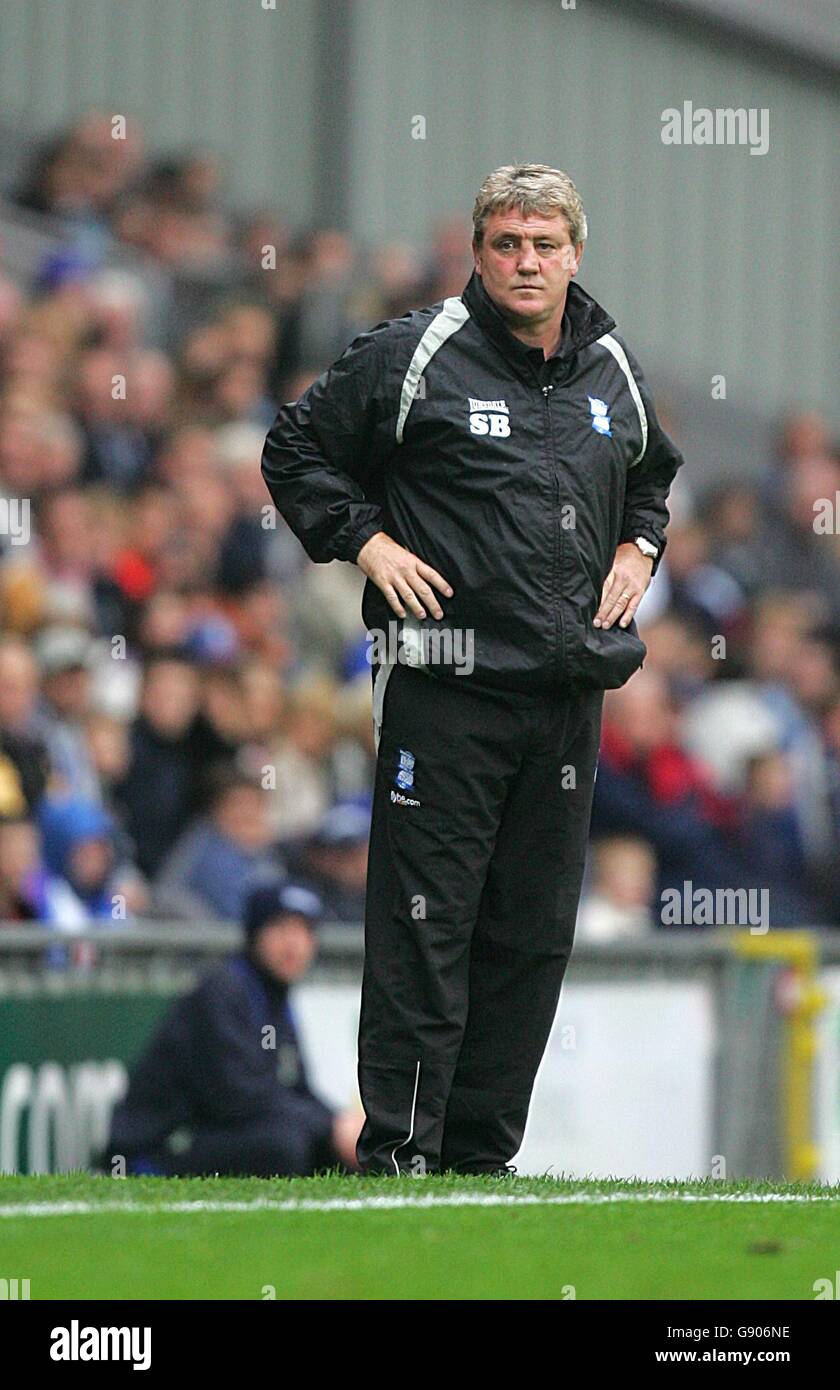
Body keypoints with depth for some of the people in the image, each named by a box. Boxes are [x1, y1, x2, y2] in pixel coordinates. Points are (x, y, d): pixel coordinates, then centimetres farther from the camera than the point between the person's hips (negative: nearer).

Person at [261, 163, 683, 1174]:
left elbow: (651, 473, 32)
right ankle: (398, 1147, -4)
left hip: (569, 691, 5)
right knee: (423, 923, -7)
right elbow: (295, 452, 3)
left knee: (534, 933, 7)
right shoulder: (413, 356, -5)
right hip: (446, 683, -5)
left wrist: (638, 548, 14)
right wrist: (366, 541, -7)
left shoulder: (612, 371, 12)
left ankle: (482, 1149, 15)